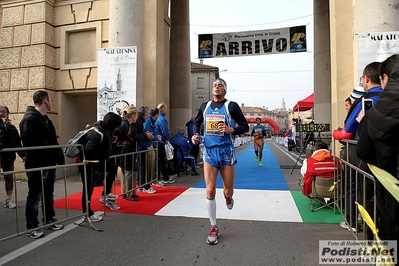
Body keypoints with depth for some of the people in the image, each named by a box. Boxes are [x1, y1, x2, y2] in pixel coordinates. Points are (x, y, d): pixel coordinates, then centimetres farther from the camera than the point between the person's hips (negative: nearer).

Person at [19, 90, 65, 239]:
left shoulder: (45, 119, 17)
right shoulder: (29, 119, -14)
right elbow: (29, 143, -20)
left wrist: (59, 157, 11)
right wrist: (35, 161, -21)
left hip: (50, 164, 9)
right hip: (37, 165, -9)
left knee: (49, 194, 18)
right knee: (35, 196, 2)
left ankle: (49, 220, 32)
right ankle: (32, 227, 15)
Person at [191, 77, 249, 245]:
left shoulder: (231, 106, -3)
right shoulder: (204, 106, 8)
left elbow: (245, 126, -2)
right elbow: (197, 123, 23)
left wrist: (231, 129, -20)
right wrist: (195, 135, 4)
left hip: (226, 151, -2)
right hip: (209, 152, 2)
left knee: (228, 191, 7)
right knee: (210, 191, -4)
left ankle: (228, 197, 48)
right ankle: (214, 228, 13)